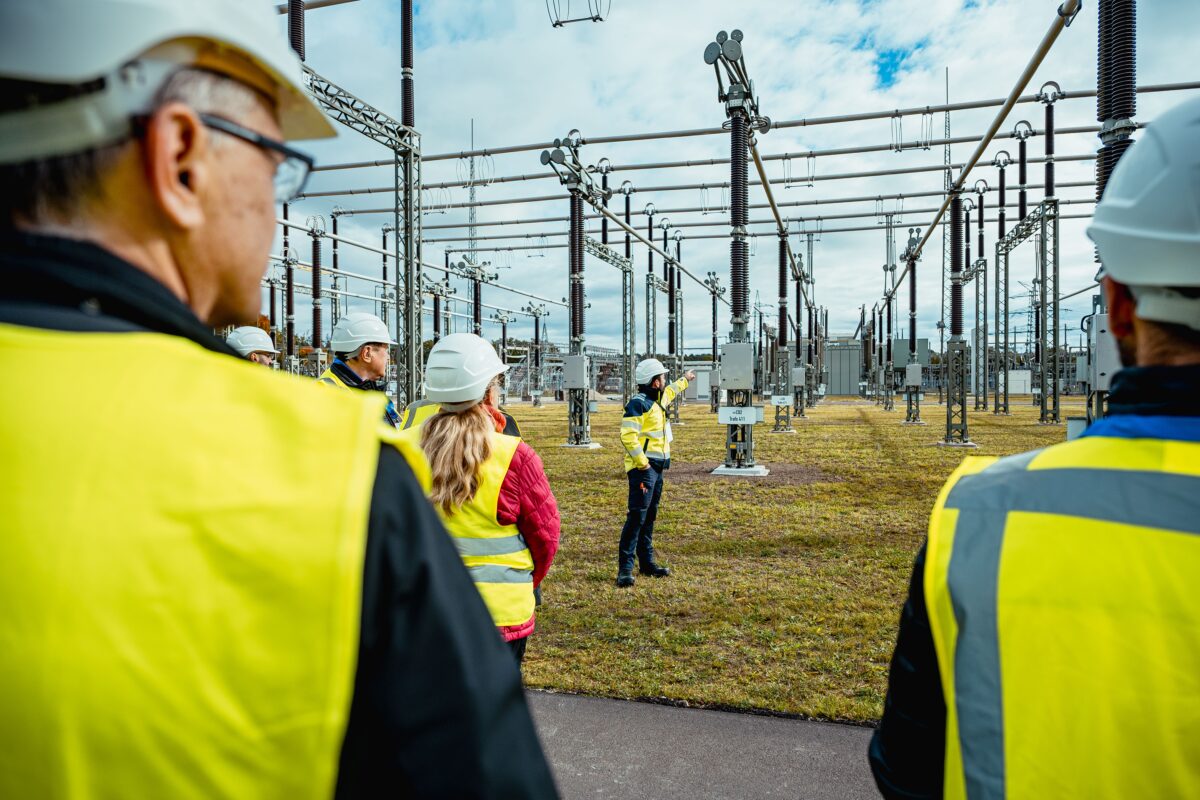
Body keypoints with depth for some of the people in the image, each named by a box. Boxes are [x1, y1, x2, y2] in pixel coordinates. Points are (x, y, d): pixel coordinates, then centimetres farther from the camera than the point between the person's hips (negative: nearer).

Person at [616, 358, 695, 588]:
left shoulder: (657, 400, 16)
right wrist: (642, 463, -23)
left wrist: (685, 379, 55)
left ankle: (647, 562, 23)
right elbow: (628, 435, -22)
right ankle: (625, 568, -10)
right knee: (637, 516, -12)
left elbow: (669, 392, 41)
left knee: (649, 516, 14)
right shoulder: (638, 403, -14)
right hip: (643, 468, -10)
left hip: (657, 467, 10)